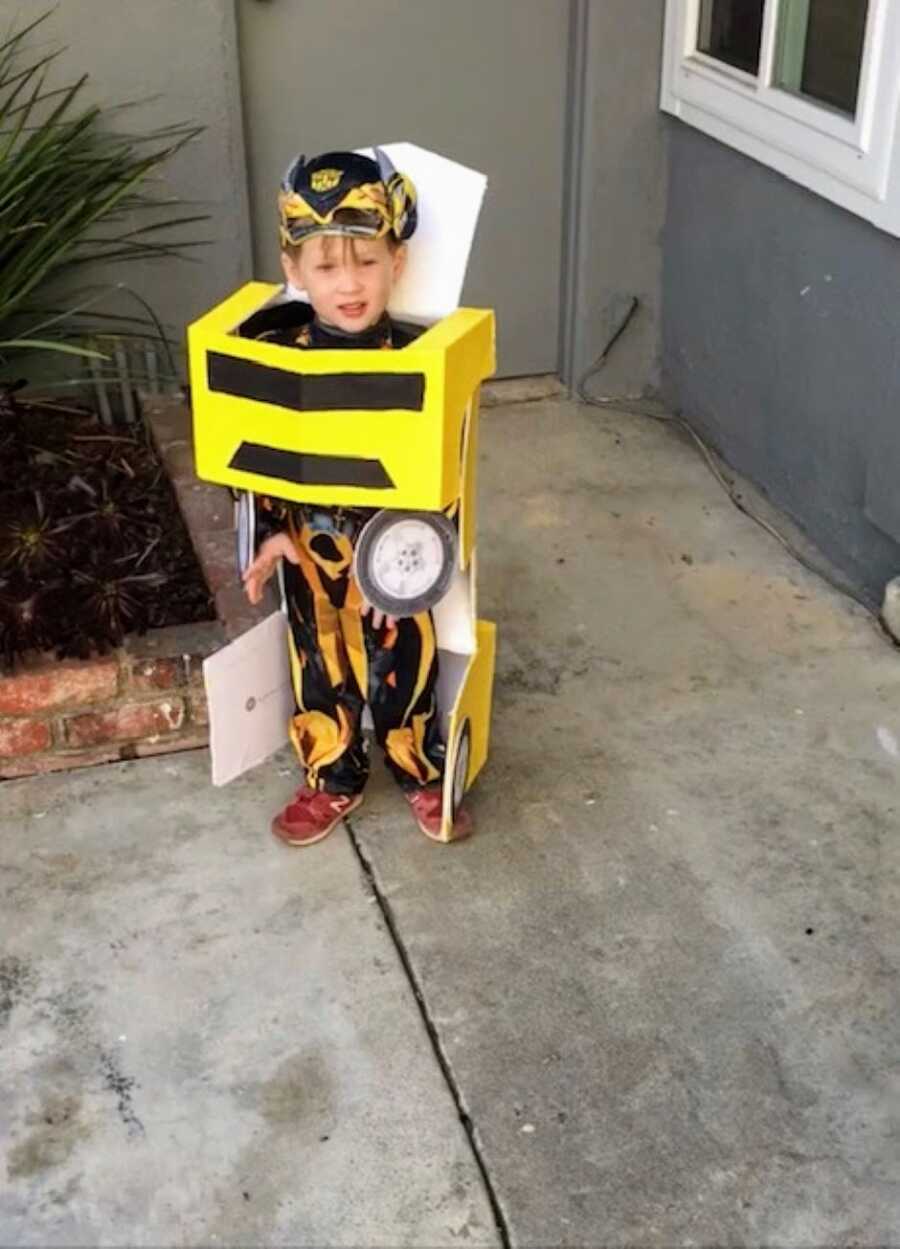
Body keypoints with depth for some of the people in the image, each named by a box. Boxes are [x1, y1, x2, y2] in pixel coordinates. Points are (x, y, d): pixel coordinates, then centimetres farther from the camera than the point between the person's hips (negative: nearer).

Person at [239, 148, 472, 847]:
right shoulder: (276, 357, -11)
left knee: (405, 668, 13)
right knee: (320, 670, 17)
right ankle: (333, 782, 38)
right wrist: (271, 534, -11)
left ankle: (425, 776, 37)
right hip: (309, 551, 2)